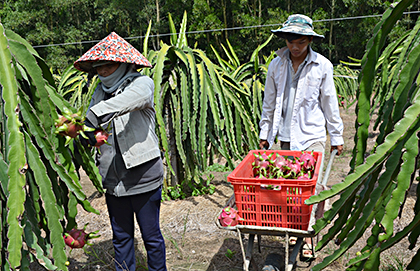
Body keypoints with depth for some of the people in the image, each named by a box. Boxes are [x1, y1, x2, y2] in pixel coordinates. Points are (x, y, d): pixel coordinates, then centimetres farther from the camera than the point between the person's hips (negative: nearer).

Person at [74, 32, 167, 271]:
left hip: (143, 174, -5)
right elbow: (90, 129, 5)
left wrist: (91, 118, -44)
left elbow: (125, 102, -32)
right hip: (113, 179, 5)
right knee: (121, 236, 17)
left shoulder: (141, 84, -9)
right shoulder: (101, 91, 9)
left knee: (151, 235, 10)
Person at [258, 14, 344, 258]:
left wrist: (337, 137, 5)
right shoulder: (277, 65, 2)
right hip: (286, 135, 3)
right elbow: (269, 102, 9)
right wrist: (265, 133, 10)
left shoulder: (322, 65, -4)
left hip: (312, 135, -2)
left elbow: (329, 103, 2)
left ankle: (309, 237, 8)